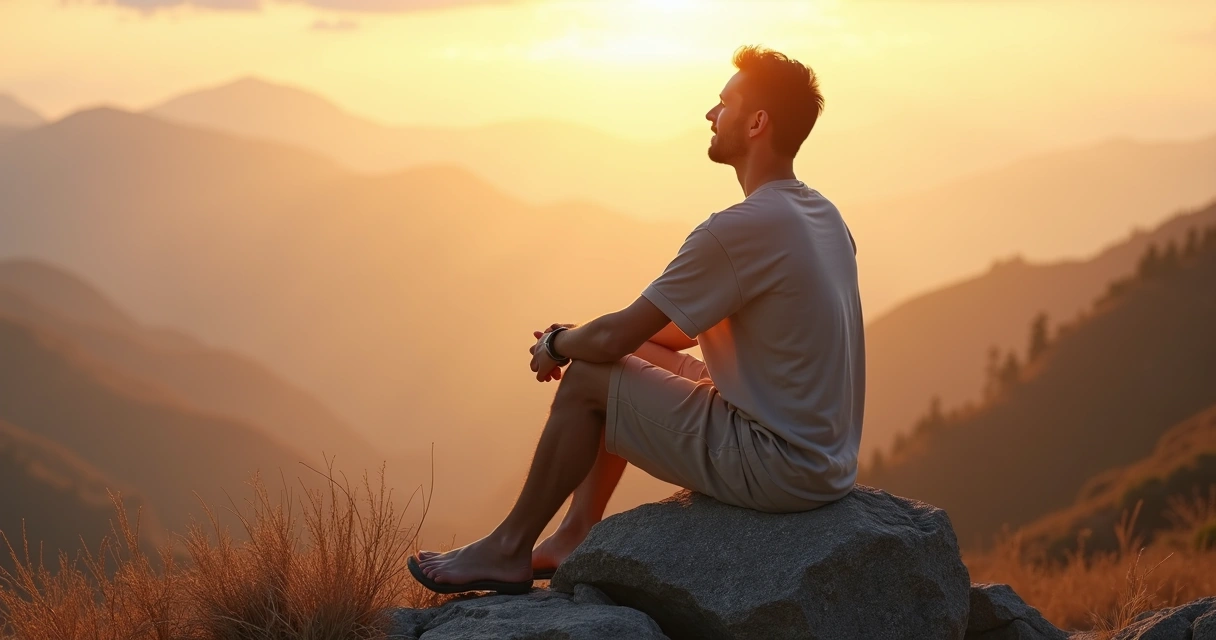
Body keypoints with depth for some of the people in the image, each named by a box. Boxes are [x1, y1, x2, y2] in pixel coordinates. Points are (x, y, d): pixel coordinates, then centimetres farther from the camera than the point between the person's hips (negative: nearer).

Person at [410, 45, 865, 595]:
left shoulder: (740, 229, -22)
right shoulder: (821, 215, 8)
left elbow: (614, 336, -15)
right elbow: (685, 326, 18)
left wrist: (556, 346, 6)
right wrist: (579, 338, 13)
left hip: (777, 466, -9)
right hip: (826, 459, 9)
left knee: (585, 379, 0)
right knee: (632, 357, 18)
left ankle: (508, 550, 16)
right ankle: (574, 539, 25)